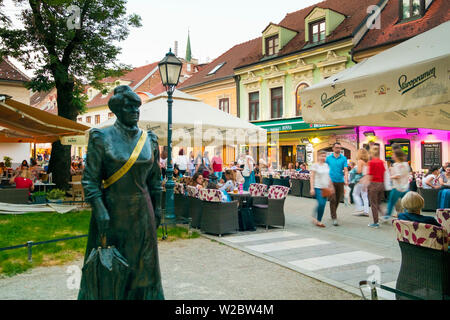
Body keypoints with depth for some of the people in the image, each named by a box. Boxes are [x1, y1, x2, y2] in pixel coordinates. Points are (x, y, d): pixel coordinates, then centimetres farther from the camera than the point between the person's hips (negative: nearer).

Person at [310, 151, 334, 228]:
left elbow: (329, 177, 19)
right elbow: (312, 177, -6)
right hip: (317, 187, -5)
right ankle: (317, 220, 3)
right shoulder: (315, 165, -3)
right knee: (321, 204, -13)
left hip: (325, 188, 6)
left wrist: (331, 186, 14)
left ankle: (318, 220, 15)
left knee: (323, 205, 4)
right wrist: (312, 188, -12)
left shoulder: (326, 165, 13)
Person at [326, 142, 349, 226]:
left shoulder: (344, 158, 3)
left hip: (340, 181, 2)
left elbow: (345, 170, -4)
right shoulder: (328, 158, 4)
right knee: (333, 199, -10)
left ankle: (333, 213, 35)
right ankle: (334, 218, -10)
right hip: (331, 181, -2)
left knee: (338, 200, 12)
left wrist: (346, 180, -19)